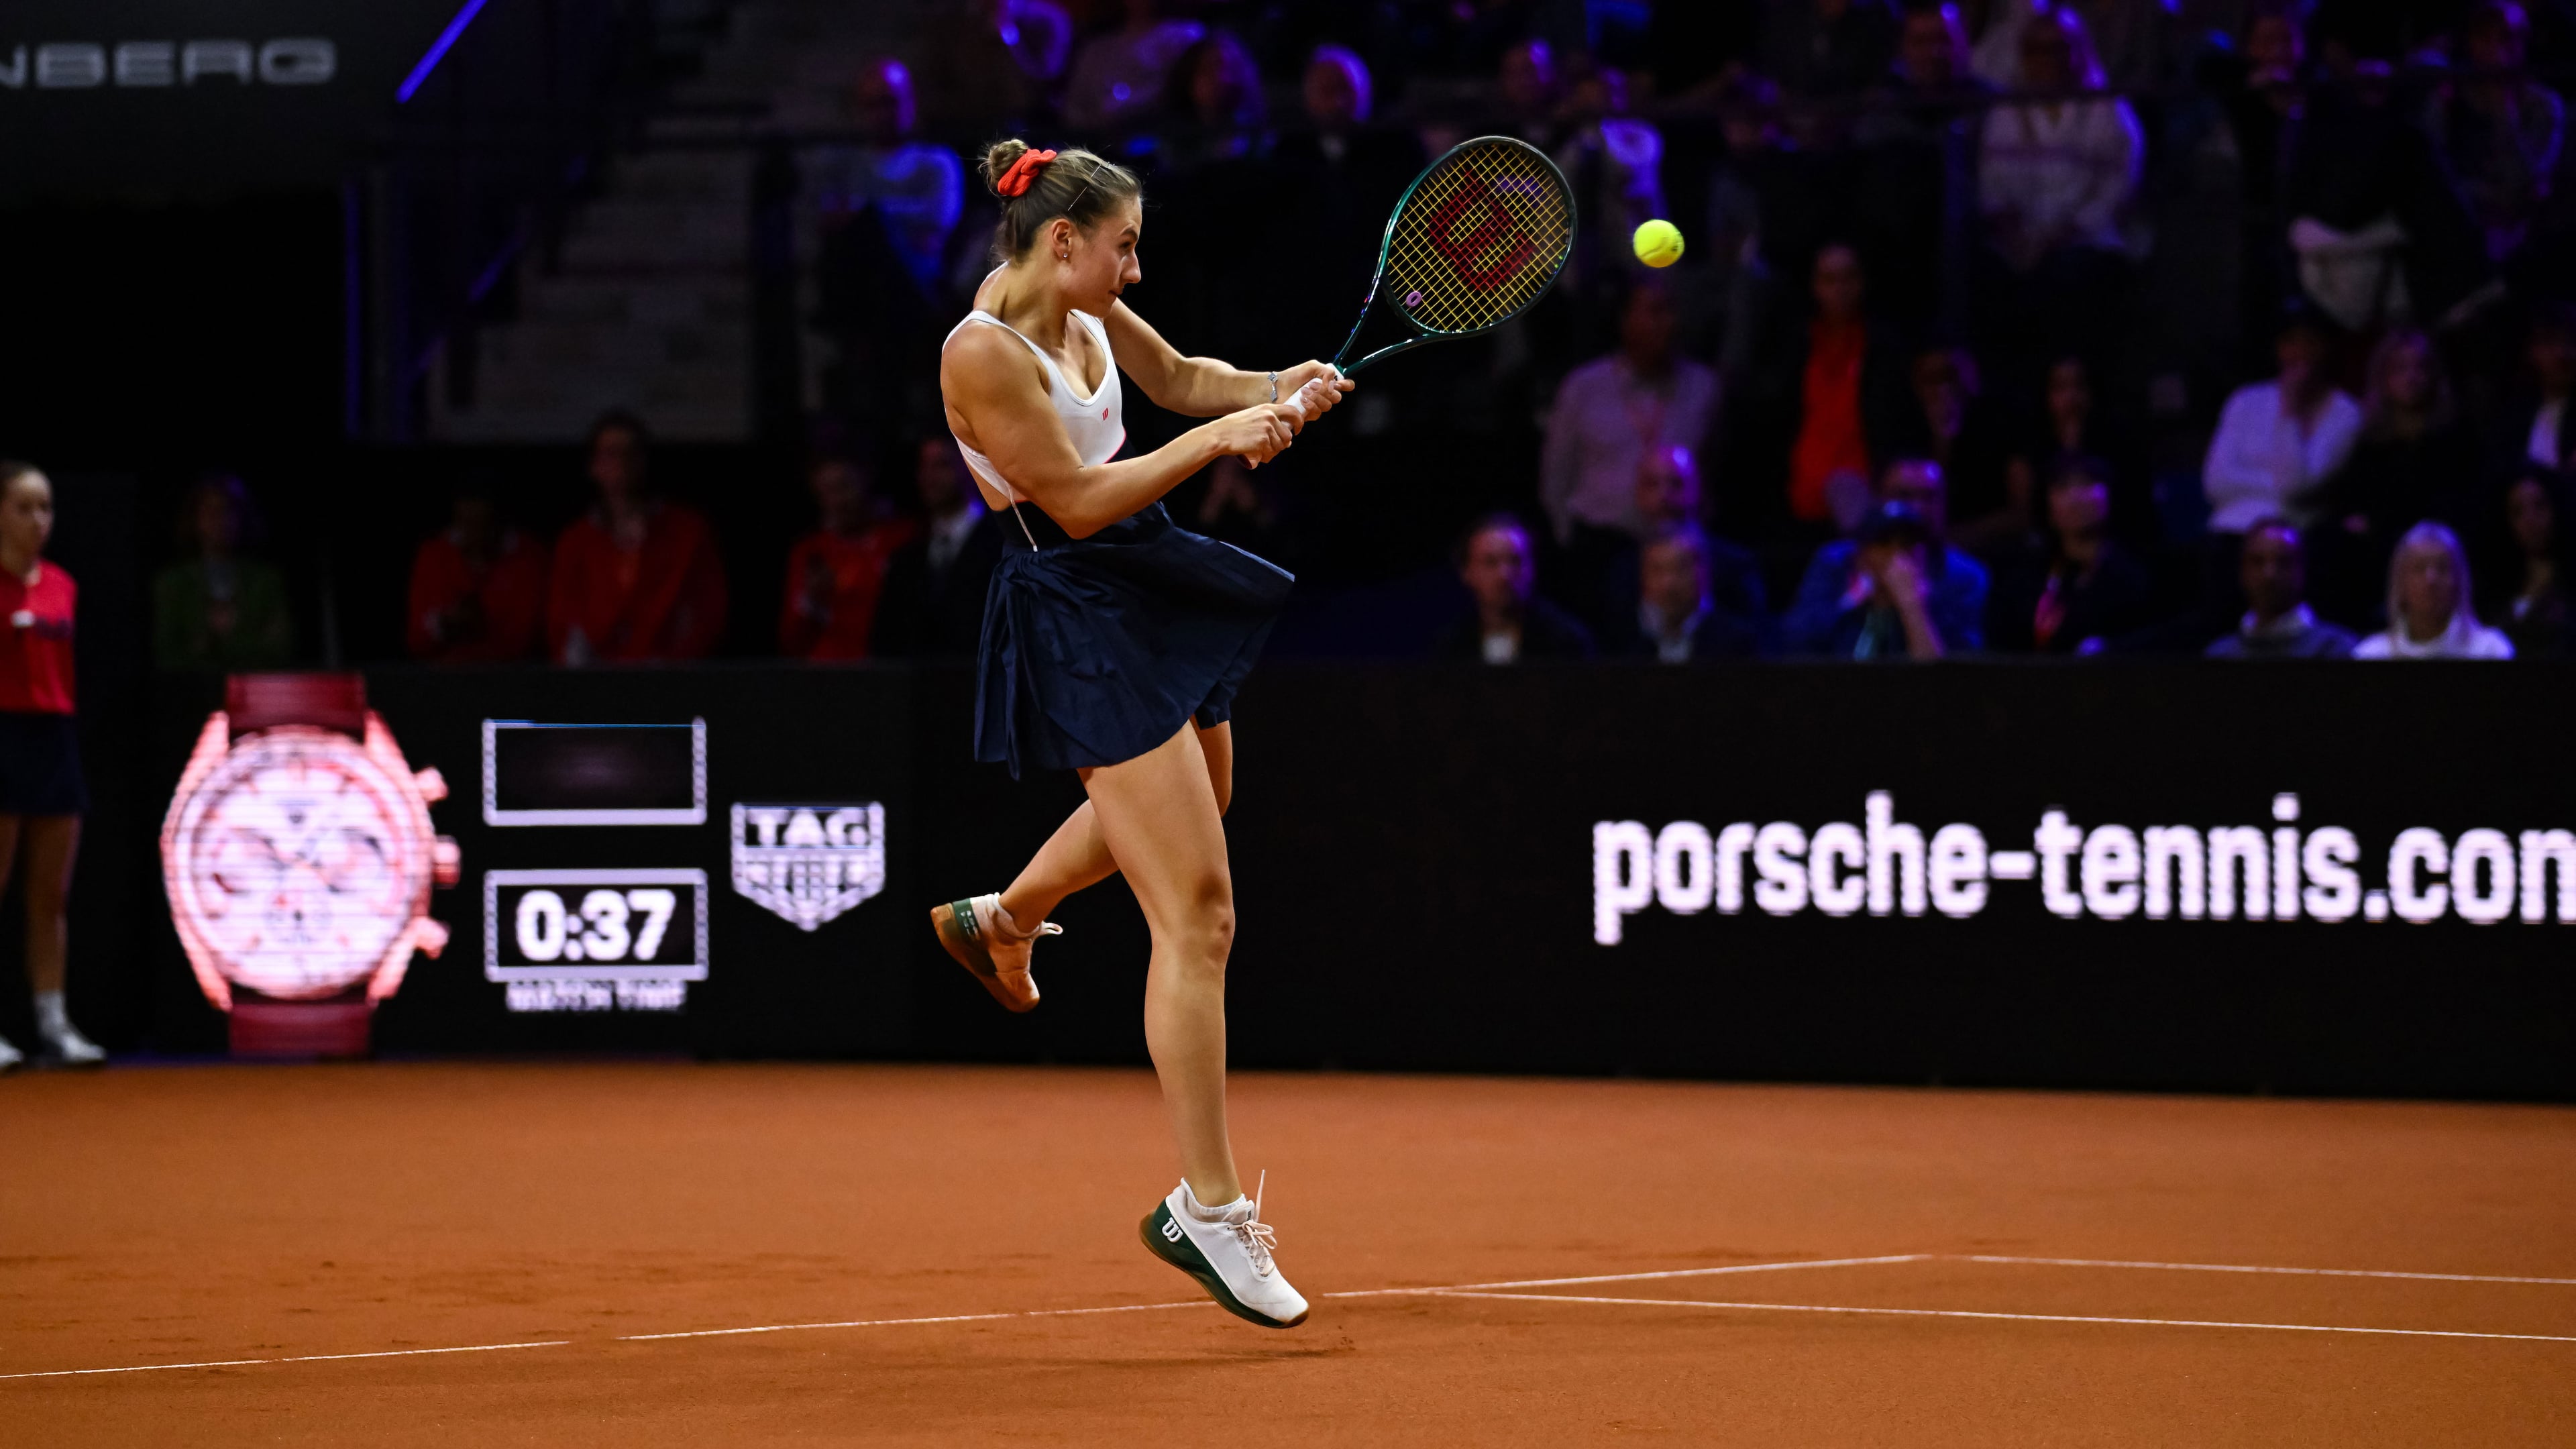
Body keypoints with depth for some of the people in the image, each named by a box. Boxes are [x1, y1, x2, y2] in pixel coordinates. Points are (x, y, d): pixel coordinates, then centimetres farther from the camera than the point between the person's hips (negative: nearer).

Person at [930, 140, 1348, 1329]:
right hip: (1080, 621, -10)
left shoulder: (1089, 315, 3)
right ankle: (1208, 1209, -9)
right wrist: (1217, 440, -20)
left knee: (1197, 797, 37)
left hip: (1148, 585, 10)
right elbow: (1079, 503, -21)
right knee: (1198, 911, -13)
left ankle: (1000, 920, 60)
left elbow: (1178, 378, 20)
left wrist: (1279, 390, 2)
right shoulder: (983, 354, -22)